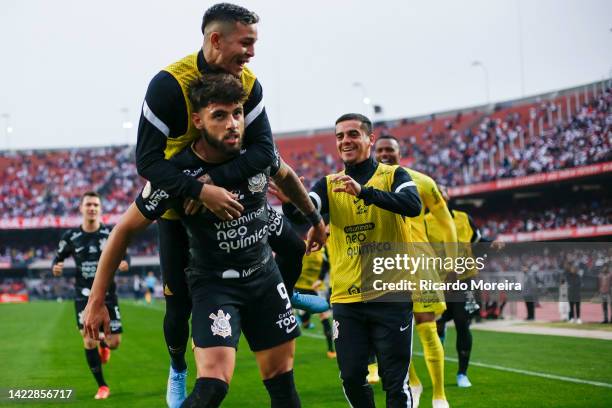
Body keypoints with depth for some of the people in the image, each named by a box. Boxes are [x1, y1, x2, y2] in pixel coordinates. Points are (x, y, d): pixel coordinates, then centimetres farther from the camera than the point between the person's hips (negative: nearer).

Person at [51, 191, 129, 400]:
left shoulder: (111, 234, -3)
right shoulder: (71, 237, -2)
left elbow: (123, 255, 7)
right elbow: (58, 258, 9)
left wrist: (124, 263, -17)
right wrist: (55, 267, -14)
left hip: (107, 294, 0)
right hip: (84, 296, 0)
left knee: (115, 342, 0)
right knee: (89, 341, -9)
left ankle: (103, 342, 40)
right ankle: (102, 386, 7)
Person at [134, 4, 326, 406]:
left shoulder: (249, 83, -13)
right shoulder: (169, 83, -28)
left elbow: (264, 150, -21)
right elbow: (148, 161, -30)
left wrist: (216, 179, -34)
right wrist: (200, 191, -41)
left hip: (230, 191, 4)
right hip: (178, 200, -4)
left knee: (294, 243, -5)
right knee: (180, 302, 1)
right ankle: (178, 369, 29)